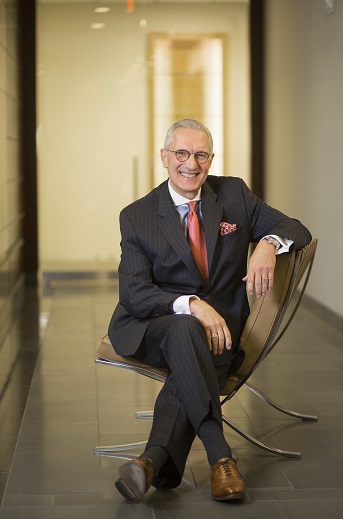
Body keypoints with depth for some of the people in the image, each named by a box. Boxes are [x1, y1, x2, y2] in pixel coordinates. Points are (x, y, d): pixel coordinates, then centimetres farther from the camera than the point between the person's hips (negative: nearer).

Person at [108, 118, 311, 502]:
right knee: (186, 330, -37)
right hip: (153, 325, -1)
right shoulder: (136, 217, 1)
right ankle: (219, 456, -41)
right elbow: (134, 293, -8)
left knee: (189, 368, -34)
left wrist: (268, 243, -16)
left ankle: (154, 462, -46)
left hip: (218, 326, 2)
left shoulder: (234, 194, 7)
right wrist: (192, 305, -26)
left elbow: (296, 229, 10)